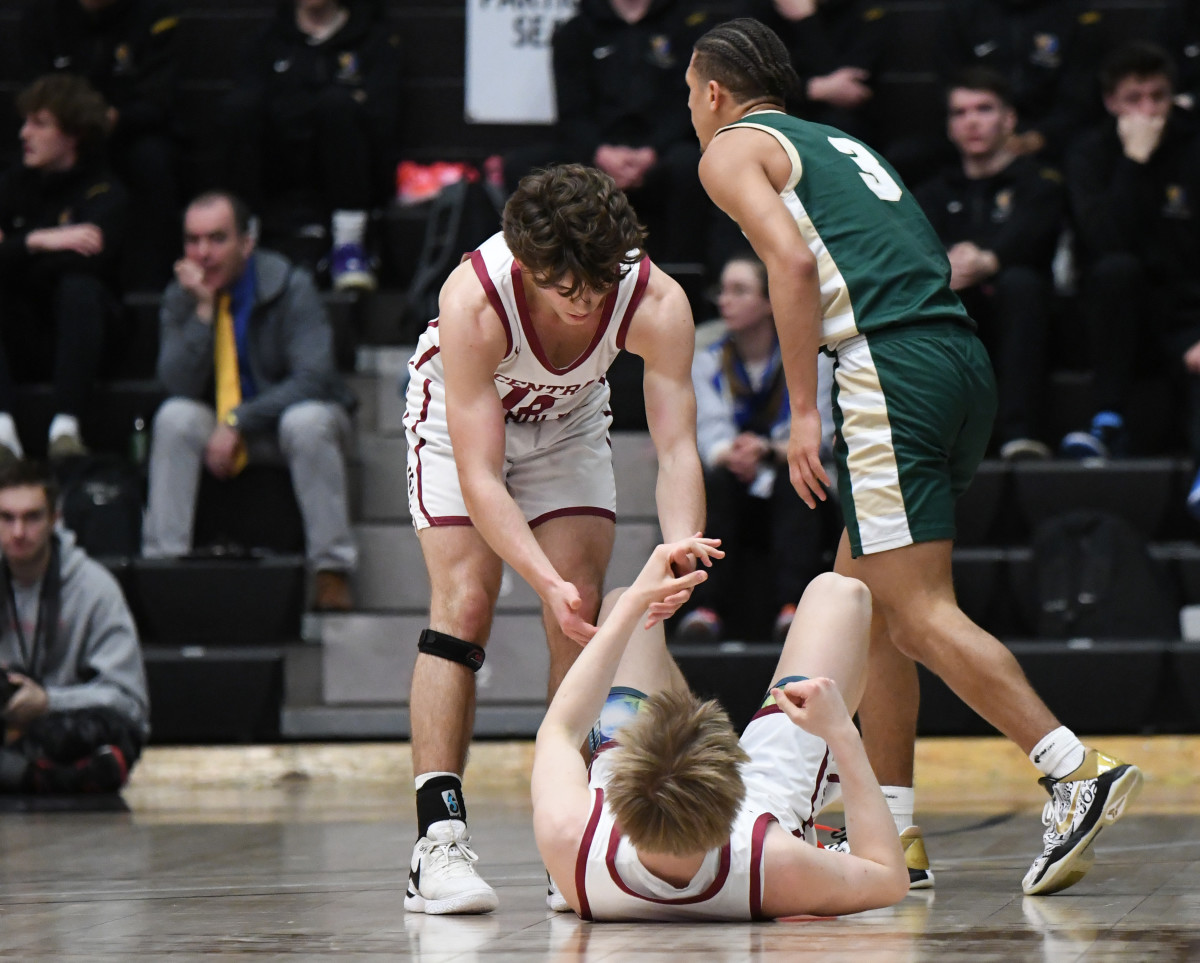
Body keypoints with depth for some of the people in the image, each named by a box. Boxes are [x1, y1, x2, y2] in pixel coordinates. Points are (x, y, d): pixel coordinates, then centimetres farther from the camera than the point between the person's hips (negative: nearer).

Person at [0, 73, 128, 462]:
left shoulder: (105, 193, -3)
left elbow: (89, 261, -21)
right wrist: (40, 242, -20)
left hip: (76, 338, -3)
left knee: (79, 287, -32)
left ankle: (66, 427, -44)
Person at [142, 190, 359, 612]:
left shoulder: (290, 287, -16)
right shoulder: (181, 297, -5)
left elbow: (312, 377, -24)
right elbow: (179, 385, -15)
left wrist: (238, 423, -30)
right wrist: (203, 309, -24)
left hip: (301, 412, -3)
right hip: (224, 427, 3)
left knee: (305, 421, -37)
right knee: (174, 417, -27)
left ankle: (332, 571, -31)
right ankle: (163, 560, -25)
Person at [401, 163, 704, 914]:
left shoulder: (658, 303, -35)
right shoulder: (473, 301, -41)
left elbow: (678, 449, -35)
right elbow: (479, 477, -40)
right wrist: (548, 582, -51)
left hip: (570, 417, 3)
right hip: (460, 411, -2)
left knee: (582, 616, -9)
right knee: (464, 603, -17)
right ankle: (439, 840, -19)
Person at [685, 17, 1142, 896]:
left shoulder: (732, 149, 8)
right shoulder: (837, 144, 31)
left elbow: (793, 263, -9)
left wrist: (803, 413, -9)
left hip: (893, 365, -8)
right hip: (965, 356, 8)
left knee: (919, 614, -10)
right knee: (860, 598, 16)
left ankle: (1078, 773, -23)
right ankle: (891, 833, 15)